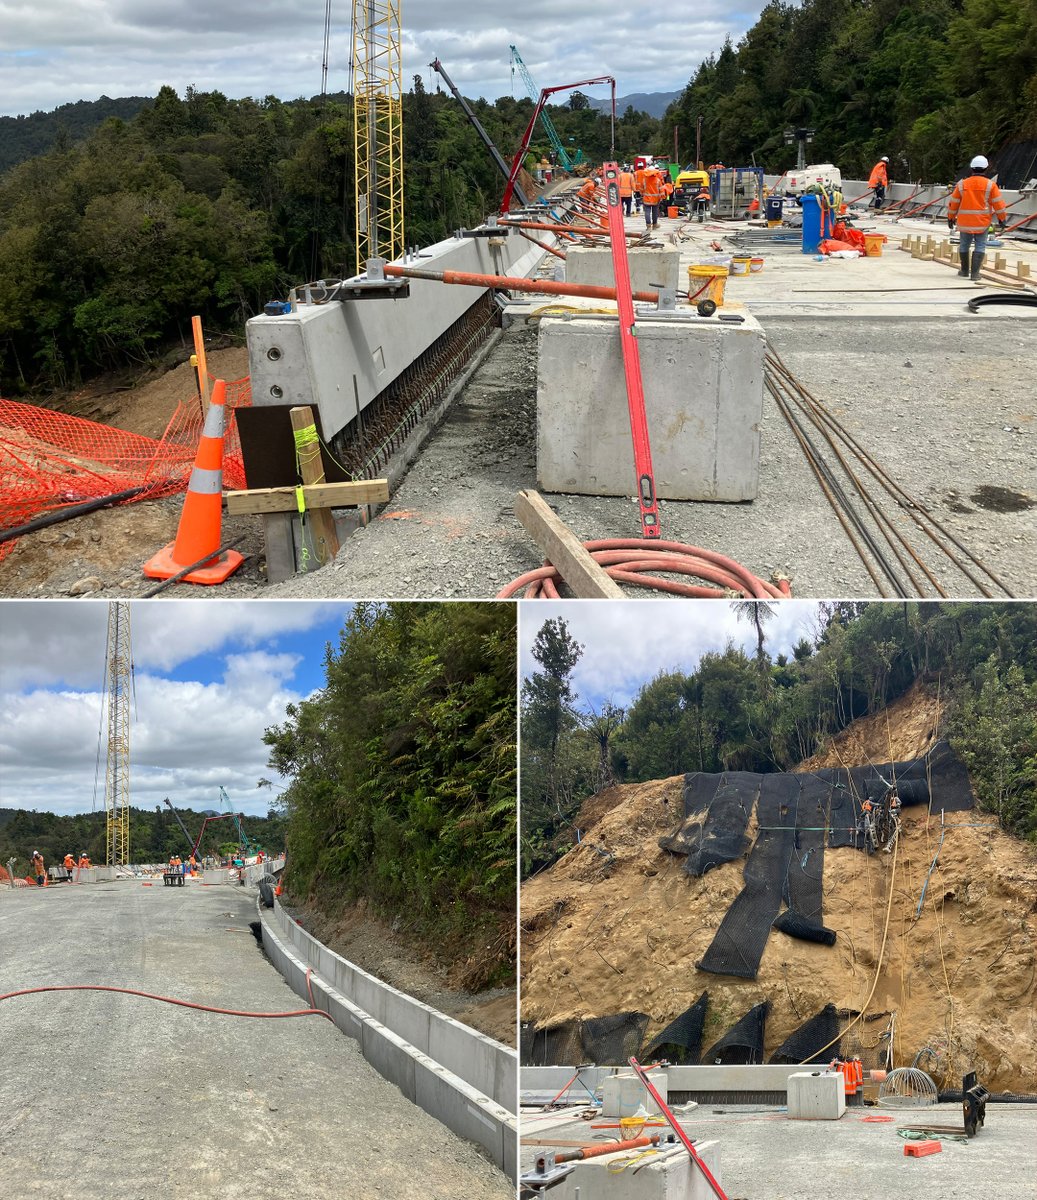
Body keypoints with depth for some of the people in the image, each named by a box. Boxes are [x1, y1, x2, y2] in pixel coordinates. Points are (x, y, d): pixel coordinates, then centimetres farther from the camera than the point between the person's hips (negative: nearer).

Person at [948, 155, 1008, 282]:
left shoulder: (962, 184, -1)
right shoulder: (990, 185, -5)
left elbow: (954, 203, 5)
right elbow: (999, 204, -3)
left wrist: (951, 218, 18)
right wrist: (1002, 219, 7)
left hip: (965, 222, 2)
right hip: (982, 223, -2)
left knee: (964, 245, 16)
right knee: (980, 246, 4)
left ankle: (965, 271, 28)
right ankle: (975, 273, -3)